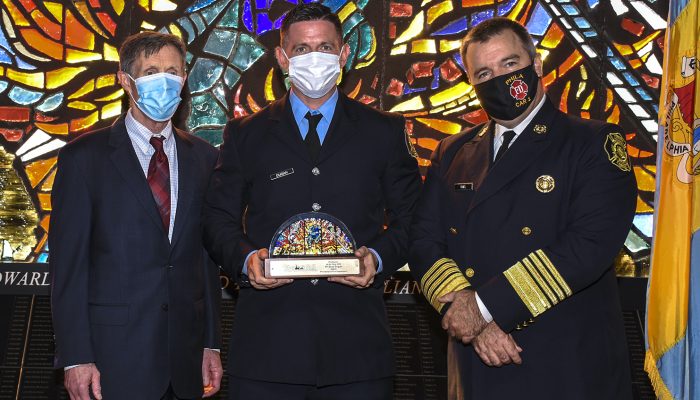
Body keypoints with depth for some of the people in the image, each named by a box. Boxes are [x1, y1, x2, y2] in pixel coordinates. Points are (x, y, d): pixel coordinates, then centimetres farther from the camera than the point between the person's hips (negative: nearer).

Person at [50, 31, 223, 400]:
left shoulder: (203, 157, 9)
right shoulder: (83, 157, -3)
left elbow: (208, 255, 11)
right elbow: (67, 263, -5)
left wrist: (212, 343, 8)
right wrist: (75, 358, -10)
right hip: (115, 355, -3)